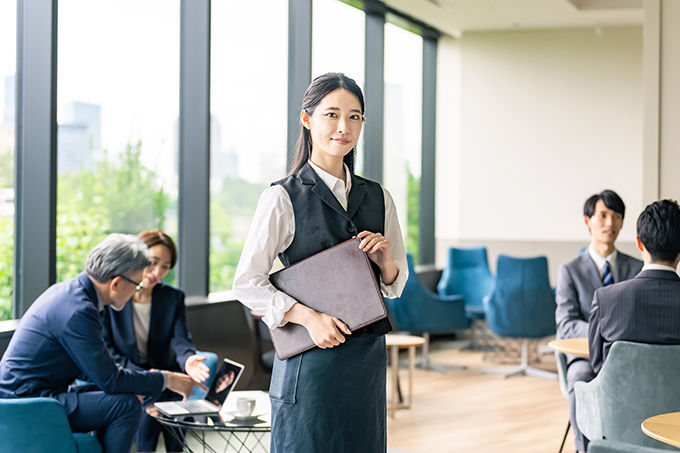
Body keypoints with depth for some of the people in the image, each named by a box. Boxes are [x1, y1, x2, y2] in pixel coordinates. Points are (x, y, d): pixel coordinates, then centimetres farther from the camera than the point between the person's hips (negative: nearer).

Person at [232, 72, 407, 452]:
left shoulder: (378, 197, 10)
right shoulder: (283, 198, -5)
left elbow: (397, 284, 17)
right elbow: (247, 283, -7)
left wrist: (385, 261, -6)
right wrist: (309, 317, -18)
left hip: (368, 354, 5)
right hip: (311, 360, -5)